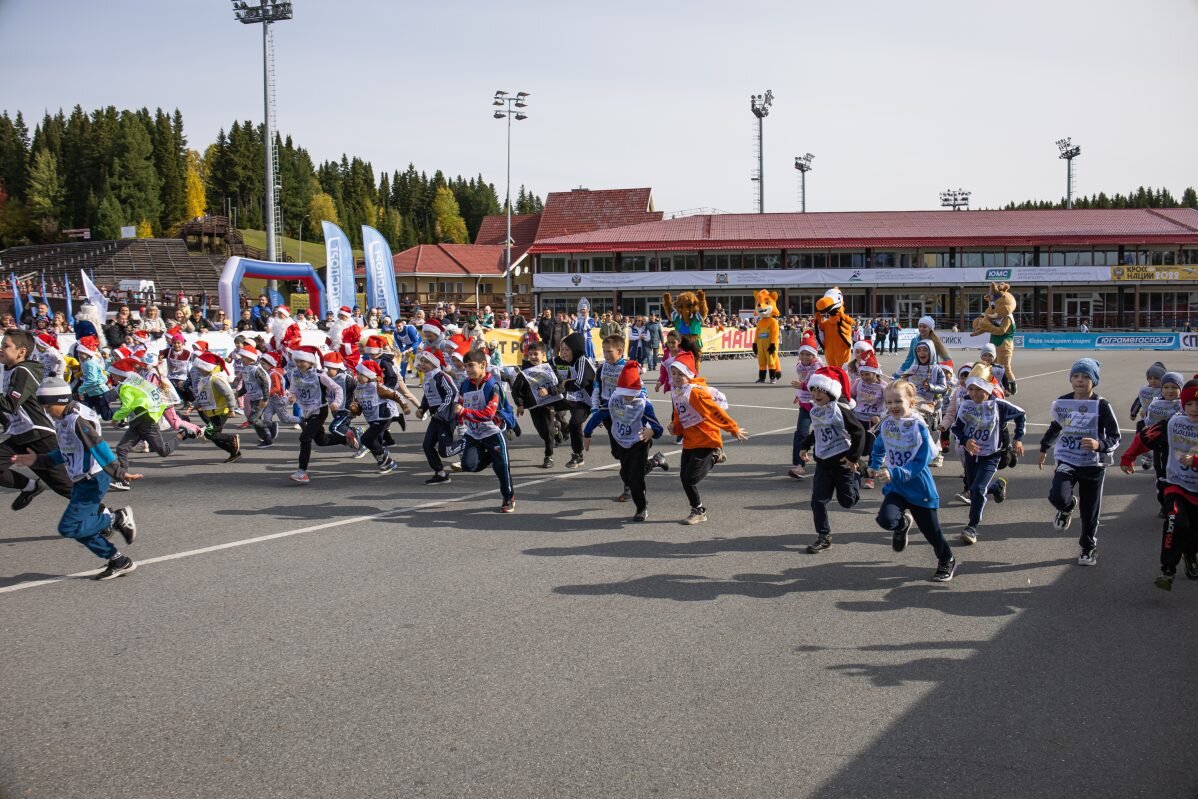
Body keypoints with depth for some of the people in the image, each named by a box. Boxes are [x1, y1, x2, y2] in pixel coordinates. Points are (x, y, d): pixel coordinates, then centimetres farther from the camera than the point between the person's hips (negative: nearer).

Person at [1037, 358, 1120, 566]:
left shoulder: (1101, 406, -10)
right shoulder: (1062, 402, 1)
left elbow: (1115, 437, -9)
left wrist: (1099, 445, -31)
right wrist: (1044, 448, 33)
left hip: (1093, 465, -2)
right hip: (1067, 461, 2)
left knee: (1090, 511, 7)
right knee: (1058, 497, -24)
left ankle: (1089, 548, 31)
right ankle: (1068, 507, 14)